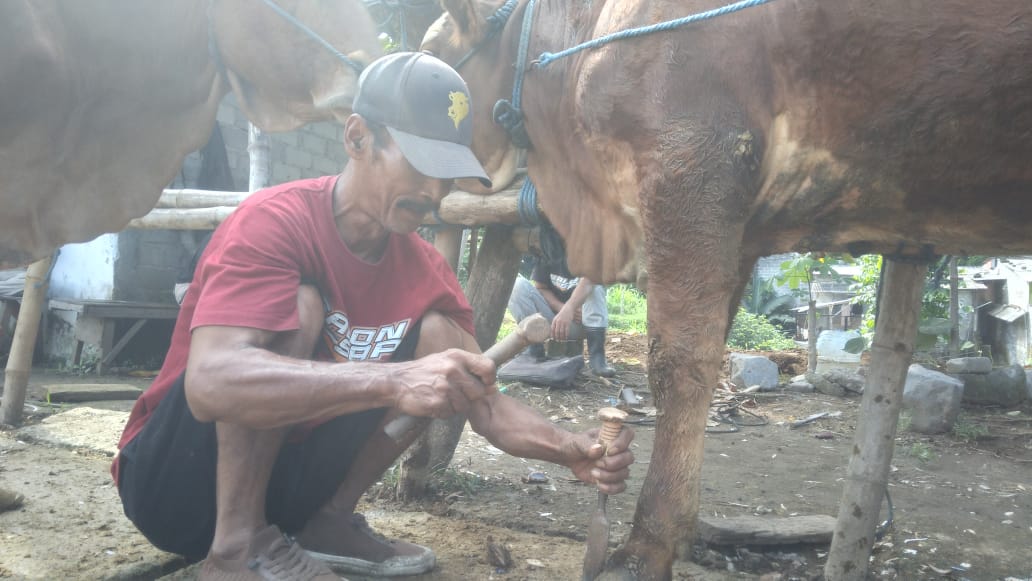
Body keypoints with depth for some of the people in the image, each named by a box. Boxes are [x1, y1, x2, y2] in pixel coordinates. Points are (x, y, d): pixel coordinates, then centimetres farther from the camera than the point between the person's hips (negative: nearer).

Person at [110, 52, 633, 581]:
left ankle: (330, 521, -2)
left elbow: (486, 403, -4)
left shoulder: (424, 270, -4)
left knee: (438, 336, -8)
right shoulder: (273, 222, -23)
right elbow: (210, 381, -38)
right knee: (298, 305, -29)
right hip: (172, 475, -5)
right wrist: (392, 381, -48)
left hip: (282, 478, 6)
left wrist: (571, 450, -24)